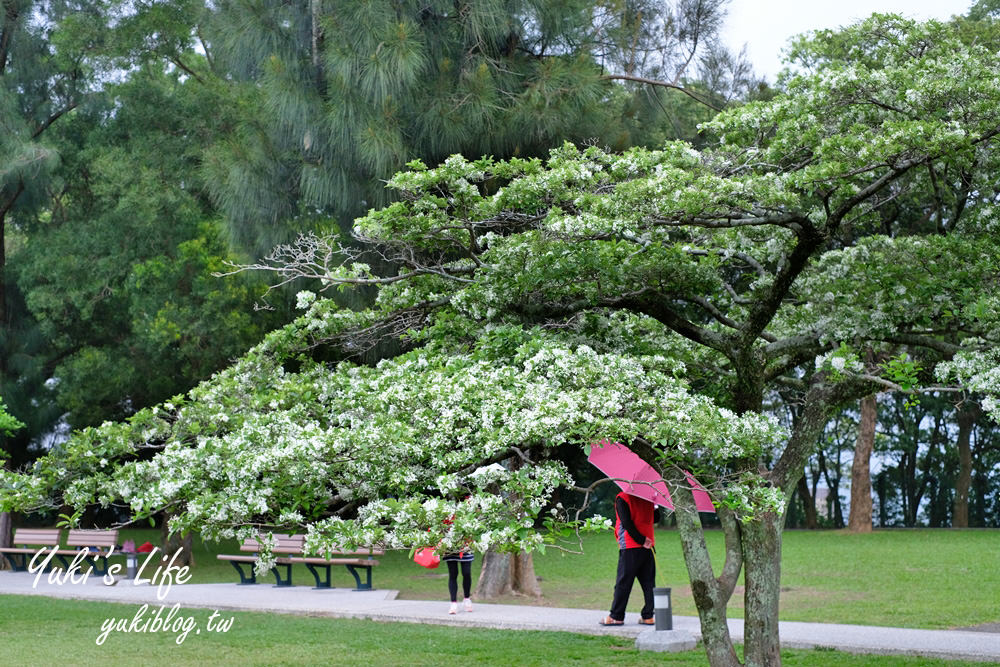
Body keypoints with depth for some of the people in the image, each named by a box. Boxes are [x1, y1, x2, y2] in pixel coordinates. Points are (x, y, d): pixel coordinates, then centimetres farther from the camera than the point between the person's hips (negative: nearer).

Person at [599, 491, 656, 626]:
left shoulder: (622, 498, -7)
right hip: (648, 546, 5)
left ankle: (616, 616, 4)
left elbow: (626, 523, -15)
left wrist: (641, 540, -13)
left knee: (623, 582, 1)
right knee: (648, 582, 8)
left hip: (630, 547, -5)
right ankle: (648, 616, 6)